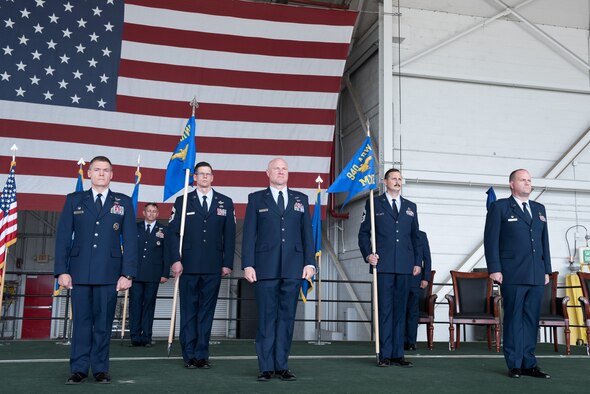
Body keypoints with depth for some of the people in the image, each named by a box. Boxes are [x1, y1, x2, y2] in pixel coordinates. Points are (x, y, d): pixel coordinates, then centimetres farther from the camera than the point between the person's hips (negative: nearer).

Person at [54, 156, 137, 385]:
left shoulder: (123, 203, 8)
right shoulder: (74, 200, 10)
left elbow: (130, 240, 3)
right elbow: (63, 237, 6)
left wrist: (127, 273, -5)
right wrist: (62, 270, -3)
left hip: (109, 273, 0)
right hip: (80, 272, 1)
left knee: (104, 323, 4)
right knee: (81, 322, 3)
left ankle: (100, 369, 13)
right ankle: (79, 369, 11)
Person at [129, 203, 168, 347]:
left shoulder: (163, 231, 7)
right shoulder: (135, 228, 9)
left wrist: (165, 274, -1)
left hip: (153, 275, 0)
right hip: (136, 273, 1)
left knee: (149, 304, 3)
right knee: (135, 304, -1)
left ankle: (146, 337, 7)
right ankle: (135, 337, 3)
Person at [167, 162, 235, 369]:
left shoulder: (225, 203, 9)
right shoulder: (183, 201, 7)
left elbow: (229, 235, 7)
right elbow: (172, 233, 2)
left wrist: (227, 263, 1)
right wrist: (175, 260, -8)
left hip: (213, 267, 1)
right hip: (188, 266, -1)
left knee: (207, 311, 5)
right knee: (189, 311, 3)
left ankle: (202, 355, 11)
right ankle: (189, 355, 10)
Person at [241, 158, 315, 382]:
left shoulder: (301, 199, 15)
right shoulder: (256, 199, 9)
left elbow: (307, 233, 11)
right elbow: (249, 234, 4)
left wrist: (309, 262, 2)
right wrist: (248, 264, -5)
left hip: (293, 268, 2)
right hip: (265, 268, -2)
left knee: (287, 317, 4)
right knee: (266, 318, 0)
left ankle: (282, 366, 10)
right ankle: (266, 367, 6)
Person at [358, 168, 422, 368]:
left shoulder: (410, 207, 17)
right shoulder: (374, 204, 7)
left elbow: (415, 236, 17)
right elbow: (363, 233, 5)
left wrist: (417, 262, 9)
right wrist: (368, 254, -8)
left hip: (405, 267, 3)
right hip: (383, 265, -3)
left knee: (400, 309, 6)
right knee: (384, 309, -2)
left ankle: (397, 354, 10)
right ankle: (384, 355, 3)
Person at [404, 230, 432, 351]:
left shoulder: (421, 235, 8)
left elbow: (427, 258, 7)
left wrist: (426, 278, -1)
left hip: (415, 280, 0)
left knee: (413, 311, 2)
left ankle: (411, 342, 7)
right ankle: (403, 341, 7)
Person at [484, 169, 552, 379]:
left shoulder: (539, 209, 18)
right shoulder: (500, 207, 2)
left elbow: (544, 241, 17)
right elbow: (491, 239, -4)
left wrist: (547, 270, 12)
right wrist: (494, 268, -11)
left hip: (536, 275, 5)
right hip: (513, 275, -5)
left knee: (531, 319, 7)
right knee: (514, 318, 0)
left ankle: (528, 364, 15)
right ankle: (515, 364, 7)